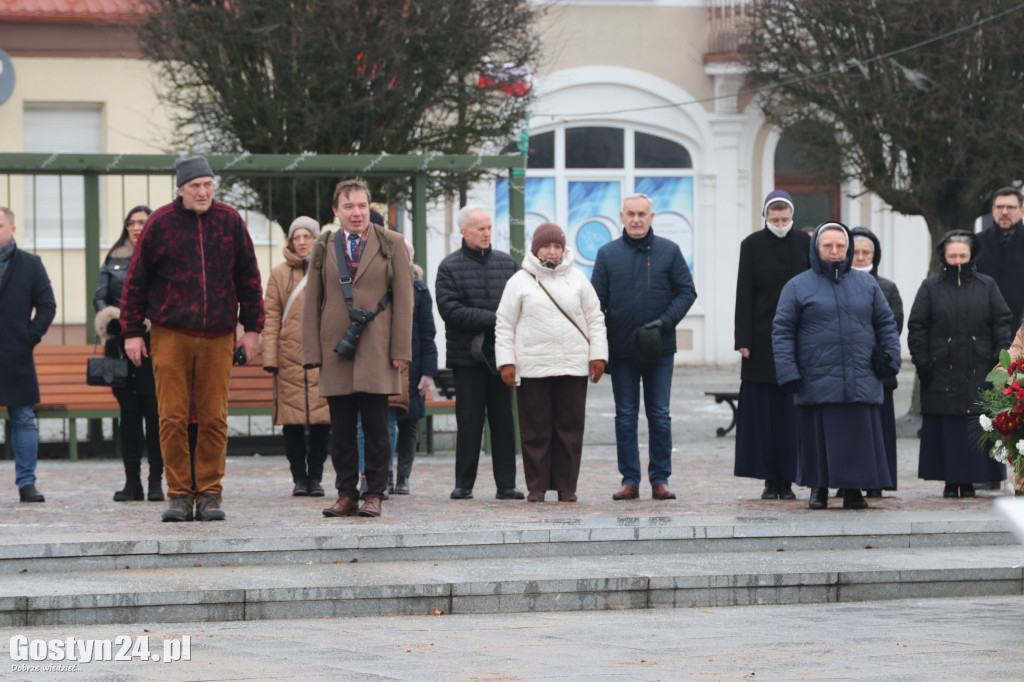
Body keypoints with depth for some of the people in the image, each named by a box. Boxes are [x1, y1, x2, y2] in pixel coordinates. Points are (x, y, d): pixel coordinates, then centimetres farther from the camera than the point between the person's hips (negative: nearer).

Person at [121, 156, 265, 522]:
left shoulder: (230, 222, 5)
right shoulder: (160, 224, 0)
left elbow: (249, 278, 12)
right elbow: (136, 281, 5)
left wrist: (252, 328, 9)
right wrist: (132, 332, 2)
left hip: (217, 337, 1)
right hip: (170, 335, -1)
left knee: (214, 420, 0)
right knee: (172, 418, -4)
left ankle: (209, 494, 7)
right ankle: (179, 495, 4)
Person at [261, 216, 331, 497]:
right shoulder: (280, 273, 8)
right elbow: (271, 317, 6)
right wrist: (270, 356, -2)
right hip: (289, 357, 0)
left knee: (322, 420, -2)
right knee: (292, 421, -1)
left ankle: (315, 477, 7)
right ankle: (299, 477, 8)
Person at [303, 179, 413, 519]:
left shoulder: (391, 244, 7)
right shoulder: (324, 247, 12)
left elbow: (404, 298, 3)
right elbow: (312, 302, 11)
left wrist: (401, 349, -4)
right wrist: (311, 351, 3)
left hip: (376, 351, -2)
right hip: (336, 350, 2)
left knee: (376, 427, -2)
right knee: (341, 429, 3)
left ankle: (374, 495, 4)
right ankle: (346, 494, 9)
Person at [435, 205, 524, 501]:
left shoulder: (506, 263, 10)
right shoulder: (450, 267, 0)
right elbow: (450, 310, -10)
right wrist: (492, 319, -15)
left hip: (502, 354, 3)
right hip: (467, 355, -3)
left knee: (503, 421, 4)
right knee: (469, 422, 1)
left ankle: (506, 484, 7)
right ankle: (464, 484, 7)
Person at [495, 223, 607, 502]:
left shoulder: (577, 280, 12)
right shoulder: (520, 281, 6)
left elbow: (595, 319, 14)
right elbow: (505, 325, 6)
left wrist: (598, 354, 5)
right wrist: (506, 361, -2)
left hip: (573, 366, 2)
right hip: (532, 367, -2)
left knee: (570, 427, 2)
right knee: (536, 429, -1)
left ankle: (567, 486, 8)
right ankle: (537, 486, 5)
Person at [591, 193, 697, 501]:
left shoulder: (669, 251, 3)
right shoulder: (608, 254, 5)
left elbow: (686, 291, 3)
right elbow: (596, 300, 5)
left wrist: (665, 321, -12)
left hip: (659, 349, -1)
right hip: (621, 350, 1)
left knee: (660, 416, 2)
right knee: (625, 417, 4)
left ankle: (660, 479, 7)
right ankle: (630, 480, 8)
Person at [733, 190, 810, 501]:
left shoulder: (804, 243, 5)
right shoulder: (752, 245, 1)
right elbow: (744, 296, -1)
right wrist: (743, 340, -7)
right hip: (763, 338, -1)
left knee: (791, 411, 0)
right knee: (763, 410, -1)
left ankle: (787, 480, 4)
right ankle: (770, 480, 4)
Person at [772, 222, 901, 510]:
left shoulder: (866, 284, 14)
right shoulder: (798, 287, 5)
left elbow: (886, 324, 18)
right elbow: (782, 332, 2)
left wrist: (890, 359, 6)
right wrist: (788, 373, -6)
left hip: (861, 383, 2)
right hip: (817, 384, -2)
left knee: (858, 438, -2)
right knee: (819, 439, 0)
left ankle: (854, 489, 6)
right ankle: (819, 489, 11)